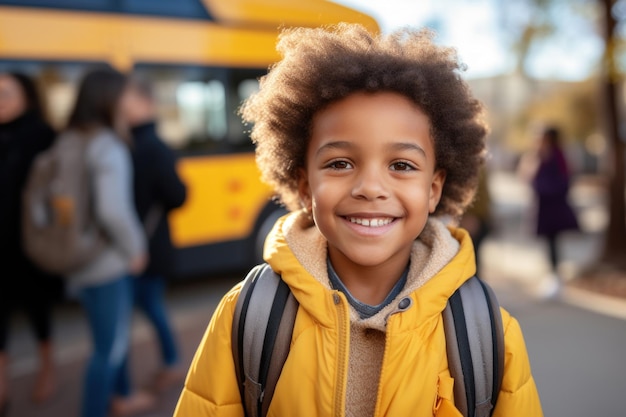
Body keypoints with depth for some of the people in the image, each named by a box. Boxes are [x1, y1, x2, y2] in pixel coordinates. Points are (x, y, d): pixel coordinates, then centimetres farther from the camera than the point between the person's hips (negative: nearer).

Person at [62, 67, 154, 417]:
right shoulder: (110, 148, -20)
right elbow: (114, 211, -30)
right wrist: (135, 248, -15)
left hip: (81, 259, 9)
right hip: (108, 263, -9)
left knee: (116, 333, 26)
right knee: (109, 347, 6)